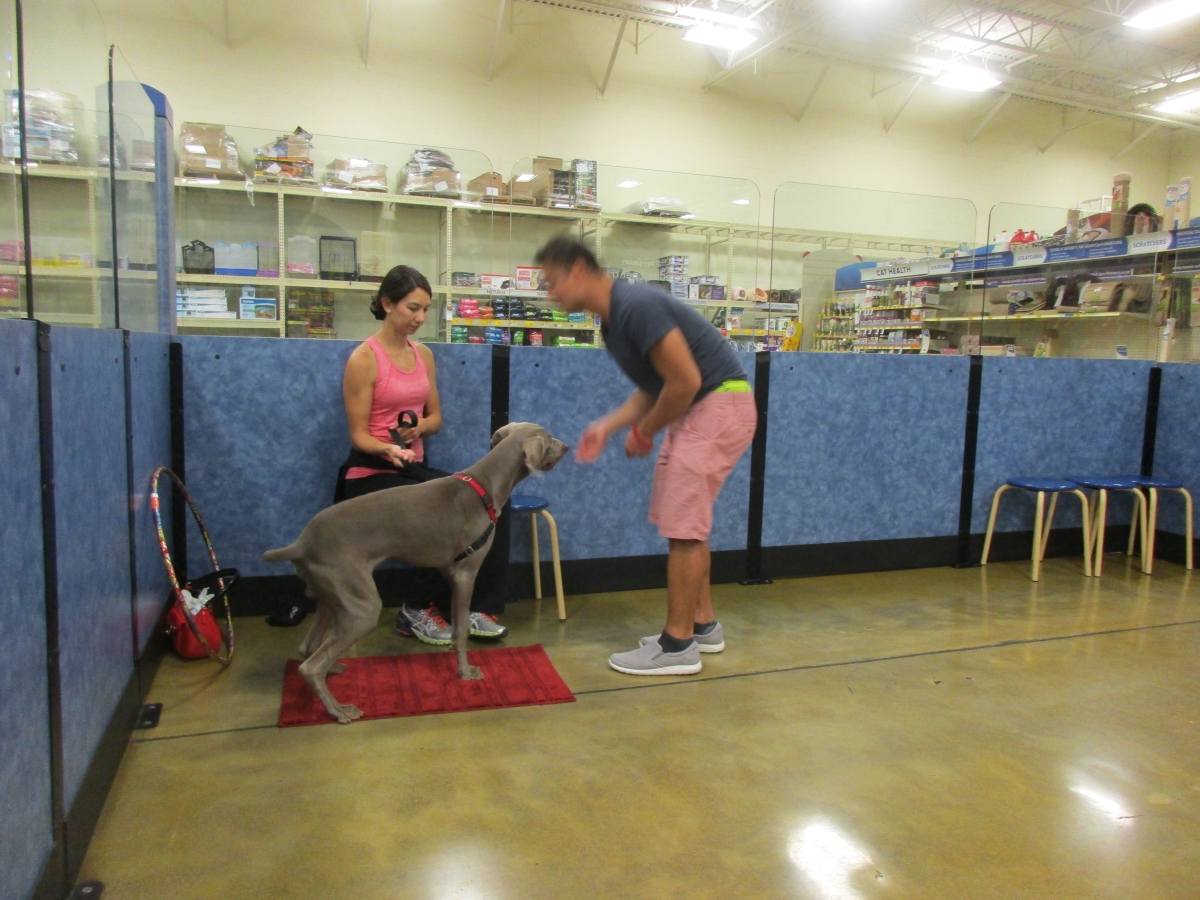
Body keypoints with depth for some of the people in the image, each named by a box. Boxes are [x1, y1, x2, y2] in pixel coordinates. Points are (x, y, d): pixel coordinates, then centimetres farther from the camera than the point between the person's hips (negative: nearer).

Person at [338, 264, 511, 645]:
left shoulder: (423, 354, 9)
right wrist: (388, 449, -32)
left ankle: (477, 609, -9)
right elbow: (358, 435, -10)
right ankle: (420, 611, -7)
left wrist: (419, 426, -11)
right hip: (372, 473, -6)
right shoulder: (363, 359, -10)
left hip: (415, 468, 6)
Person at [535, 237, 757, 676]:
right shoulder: (612, 318, 10)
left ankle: (678, 645, 2)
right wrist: (607, 426, 5)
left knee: (683, 525, -7)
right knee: (687, 522, 14)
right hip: (694, 410, 10)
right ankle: (703, 624, 26)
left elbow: (685, 381, -24)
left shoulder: (636, 306, -21)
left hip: (719, 405, -10)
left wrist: (644, 431, -9)